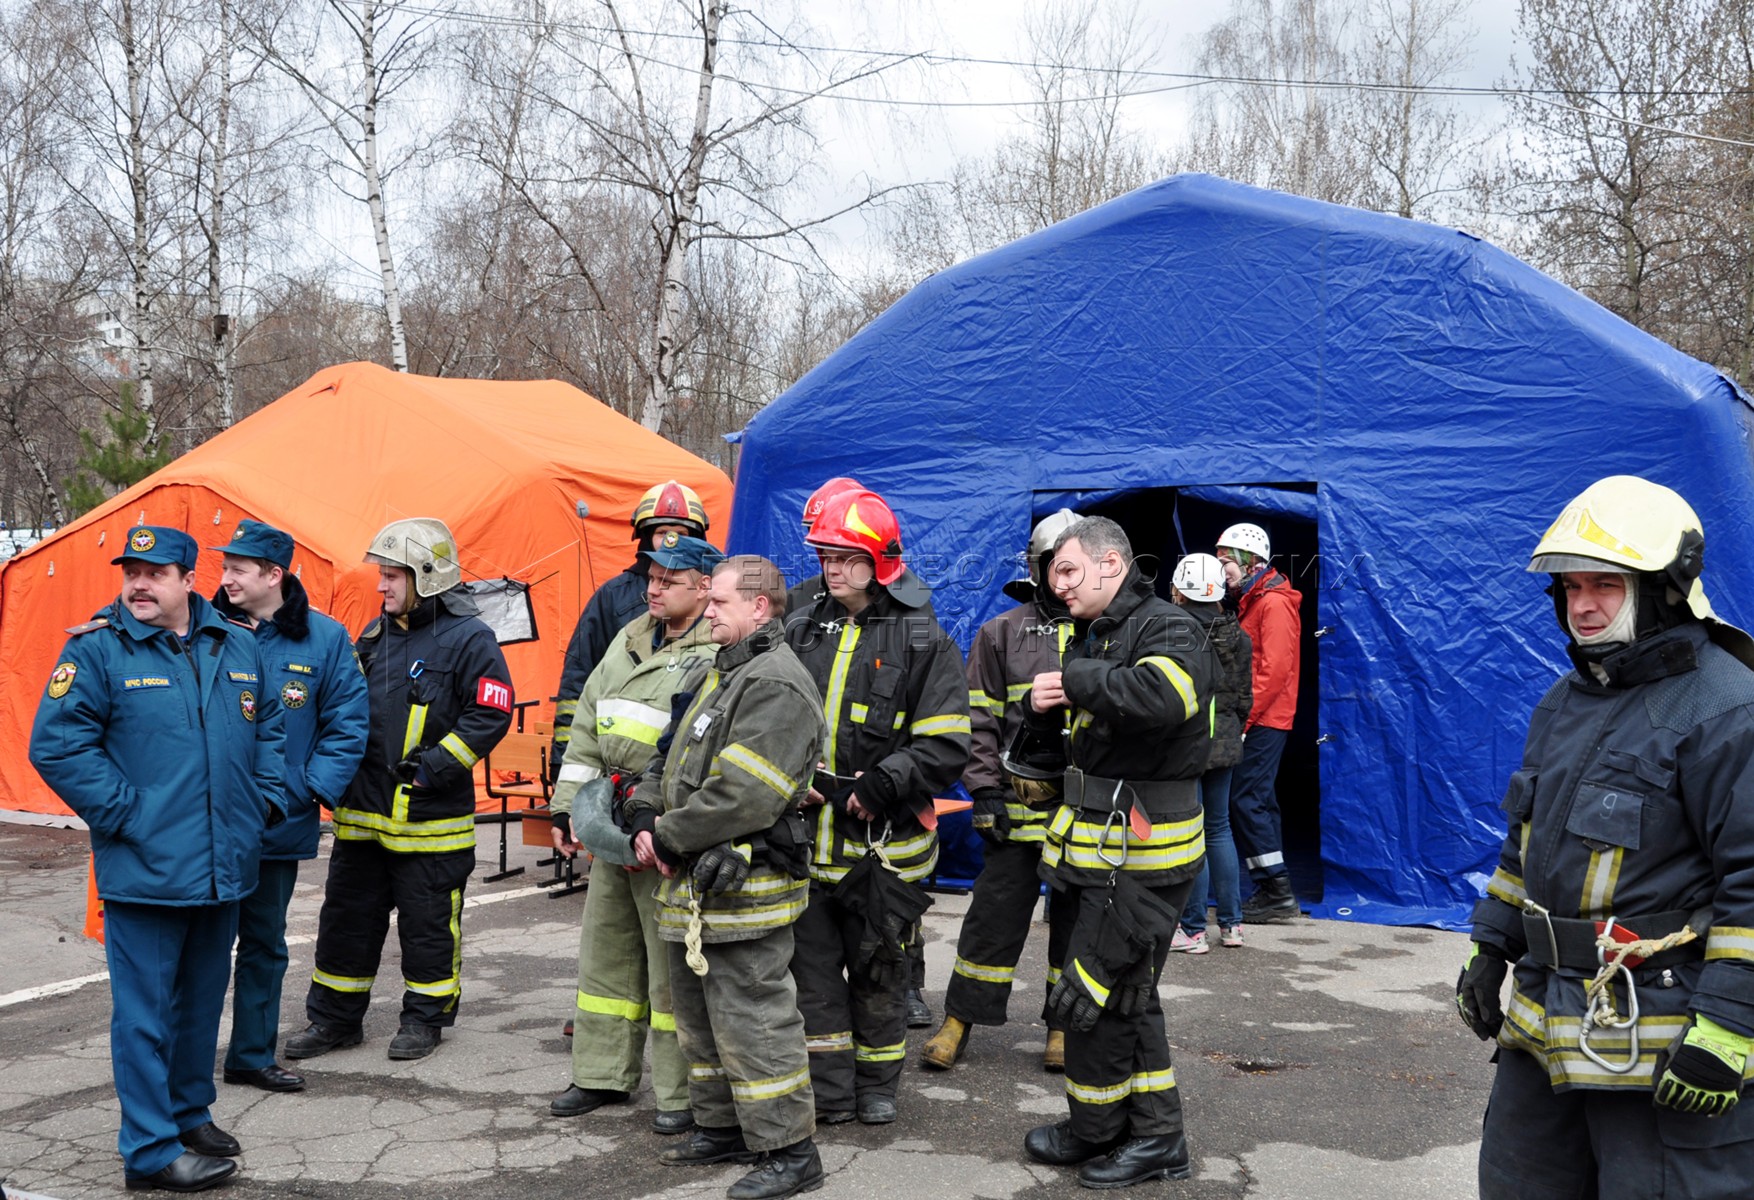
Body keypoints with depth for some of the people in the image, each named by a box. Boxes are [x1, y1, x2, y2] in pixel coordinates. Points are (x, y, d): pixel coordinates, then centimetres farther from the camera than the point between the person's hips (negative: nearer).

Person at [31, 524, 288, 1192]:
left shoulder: (238, 647, 8)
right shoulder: (96, 650, -8)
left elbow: (269, 726, 20)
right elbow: (56, 744, -11)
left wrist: (267, 797, 9)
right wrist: (120, 812, -14)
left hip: (225, 864, 6)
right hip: (144, 868, -6)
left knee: (203, 998, 18)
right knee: (145, 1007, 0)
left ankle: (189, 1111, 35)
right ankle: (152, 1149, 9)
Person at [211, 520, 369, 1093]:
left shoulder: (324, 638, -1)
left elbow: (347, 722, 3)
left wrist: (316, 788, -5)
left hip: (279, 825, 2)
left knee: (265, 943, 15)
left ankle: (252, 1056, 29)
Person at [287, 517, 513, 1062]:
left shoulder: (468, 639, -10)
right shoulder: (377, 634, 11)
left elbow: (490, 715, -14)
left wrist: (433, 766, -17)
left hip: (429, 817, -6)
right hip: (363, 812, 7)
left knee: (428, 923, 5)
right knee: (347, 915, 13)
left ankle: (424, 1017, 22)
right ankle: (334, 1017, 26)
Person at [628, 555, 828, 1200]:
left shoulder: (776, 686, -18)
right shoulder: (714, 673, 16)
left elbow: (744, 796, -26)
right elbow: (671, 755, 21)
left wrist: (668, 837, -16)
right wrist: (646, 817, 3)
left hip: (742, 888, -10)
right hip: (694, 883, 11)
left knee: (751, 1020, -5)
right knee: (699, 1017, 19)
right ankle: (723, 1128, 33)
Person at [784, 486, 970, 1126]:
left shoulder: (922, 641, -6)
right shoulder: (800, 632, 7)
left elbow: (946, 746, -11)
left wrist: (880, 786, -19)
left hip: (884, 842, -4)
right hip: (808, 836, 4)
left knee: (879, 975, 10)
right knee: (814, 966, 9)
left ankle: (877, 1085, 28)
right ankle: (830, 1092, 21)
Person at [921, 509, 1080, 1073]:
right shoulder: (1001, 634, 5)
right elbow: (980, 719, 3)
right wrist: (985, 792, -4)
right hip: (1019, 803, -1)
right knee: (994, 914, 4)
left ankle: (1064, 1024, 24)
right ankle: (960, 1019, 17)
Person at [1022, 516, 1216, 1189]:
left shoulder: (1168, 630, -13)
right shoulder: (1094, 635, 15)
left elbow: (1159, 697, -37)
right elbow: (1046, 727, 22)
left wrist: (1076, 678, -24)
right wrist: (1043, 704, -2)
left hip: (1140, 855, -9)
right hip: (1096, 844, 10)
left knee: (1091, 995, -1)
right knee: (1127, 995, 16)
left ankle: (1094, 1131, 19)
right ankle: (1156, 1138, 26)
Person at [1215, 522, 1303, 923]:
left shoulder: (1275, 603, -12)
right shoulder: (1252, 601, 19)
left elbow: (1275, 669, -20)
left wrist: (1243, 718, -20)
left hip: (1264, 721, -10)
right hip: (1258, 720, 10)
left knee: (1246, 799, -10)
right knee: (1257, 800, 11)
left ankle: (1278, 891, -6)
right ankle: (1272, 891, 15)